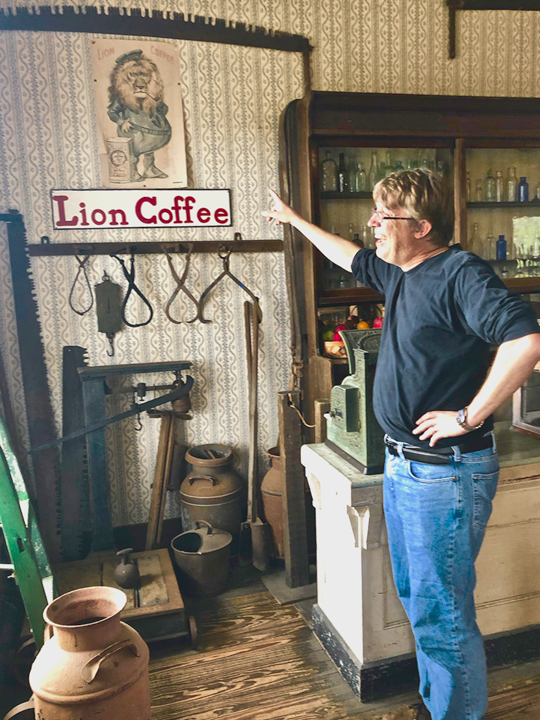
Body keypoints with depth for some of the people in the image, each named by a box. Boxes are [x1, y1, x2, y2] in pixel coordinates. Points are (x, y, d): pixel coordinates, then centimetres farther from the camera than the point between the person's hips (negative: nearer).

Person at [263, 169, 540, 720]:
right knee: (417, 600, 21)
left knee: (441, 613, 3)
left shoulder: (460, 273, -18)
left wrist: (468, 417, -24)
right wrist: (296, 220, 39)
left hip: (446, 473, -9)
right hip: (403, 465, 10)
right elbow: (349, 257, 29)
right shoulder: (398, 272, 9)